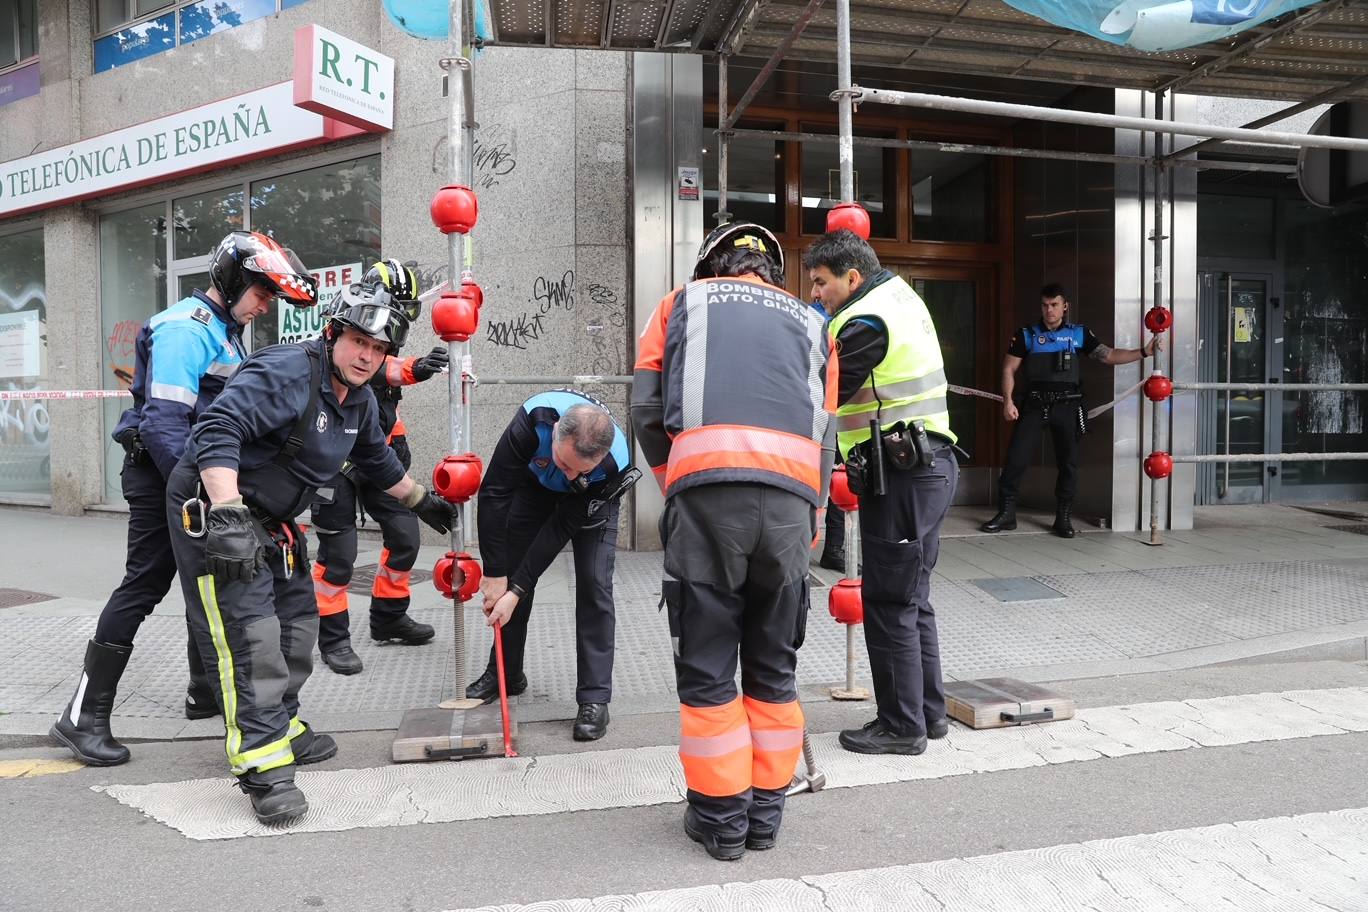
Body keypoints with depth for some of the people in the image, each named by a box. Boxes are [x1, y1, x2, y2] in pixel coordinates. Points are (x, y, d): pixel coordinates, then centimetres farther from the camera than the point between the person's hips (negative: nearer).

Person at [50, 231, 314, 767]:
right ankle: (83, 717, 0)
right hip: (162, 478, -10)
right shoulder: (185, 329, -17)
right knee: (143, 587, -8)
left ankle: (206, 692, 29)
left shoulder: (226, 332, 15)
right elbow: (165, 422, -25)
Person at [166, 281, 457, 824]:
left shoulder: (359, 401, 5)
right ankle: (262, 764, -11)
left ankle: (282, 727, 31)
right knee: (248, 634, -15)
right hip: (212, 508, -9)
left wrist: (421, 502, 30)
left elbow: (377, 460, 23)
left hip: (272, 520, 10)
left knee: (298, 623, 14)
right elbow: (218, 429, -34)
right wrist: (228, 515, -42)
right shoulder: (286, 373, -24)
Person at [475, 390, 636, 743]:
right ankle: (505, 673, 23)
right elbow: (494, 493, -32)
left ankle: (594, 698, -7)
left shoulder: (615, 462, -40)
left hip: (592, 500, -2)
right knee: (510, 574, 3)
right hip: (536, 482, 2)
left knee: (594, 584, -15)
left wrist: (516, 592, -28)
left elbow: (562, 528, -31)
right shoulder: (534, 421, -42)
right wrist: (495, 575, -28)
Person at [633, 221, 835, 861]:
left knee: (707, 668, 8)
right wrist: (809, 524, 22)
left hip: (706, 483, -3)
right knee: (774, 665, 15)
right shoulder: (809, 322, 28)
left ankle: (721, 817, 17)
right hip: (794, 492, 3)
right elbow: (825, 432, 19)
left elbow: (646, 409, 12)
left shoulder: (683, 302, 22)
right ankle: (766, 813, 24)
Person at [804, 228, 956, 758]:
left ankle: (902, 725, 10)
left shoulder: (867, 322, -15)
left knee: (890, 604, -1)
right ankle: (928, 712, 27)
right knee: (912, 598, 17)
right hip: (926, 466, 10)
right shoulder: (899, 293, 15)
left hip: (900, 478, -10)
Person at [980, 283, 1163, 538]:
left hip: (1067, 406, 1)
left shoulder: (1079, 334, 7)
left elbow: (1109, 356, 5)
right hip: (1033, 405, -1)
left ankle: (1063, 517, 17)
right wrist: (1008, 401, -7)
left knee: (1068, 463, 5)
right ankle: (1006, 513, 7)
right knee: (1016, 457, -4)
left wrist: (1144, 352, -6)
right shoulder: (1026, 335, 5)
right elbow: (1009, 369, 4)